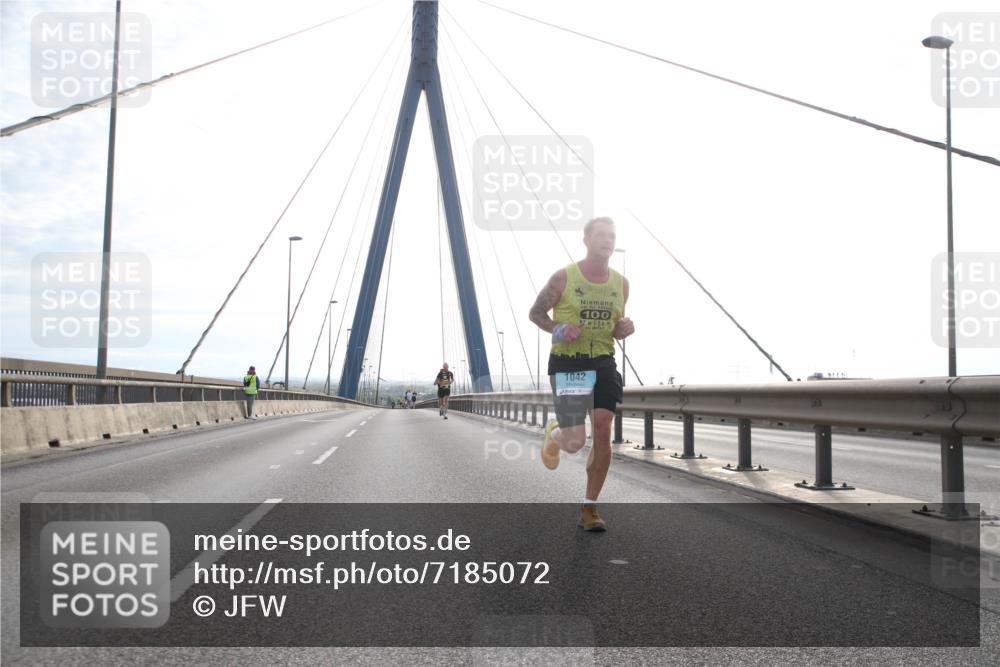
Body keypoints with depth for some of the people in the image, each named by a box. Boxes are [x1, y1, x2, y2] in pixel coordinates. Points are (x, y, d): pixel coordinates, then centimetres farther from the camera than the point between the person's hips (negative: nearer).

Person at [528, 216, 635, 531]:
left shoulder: (620, 283, 7)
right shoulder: (564, 277, -6)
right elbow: (535, 313, 3)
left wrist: (624, 329, -5)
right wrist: (557, 329, -16)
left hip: (603, 363, 4)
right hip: (566, 364, -4)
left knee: (603, 431, -7)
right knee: (575, 442, -7)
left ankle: (589, 508, 7)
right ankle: (554, 434, 34)